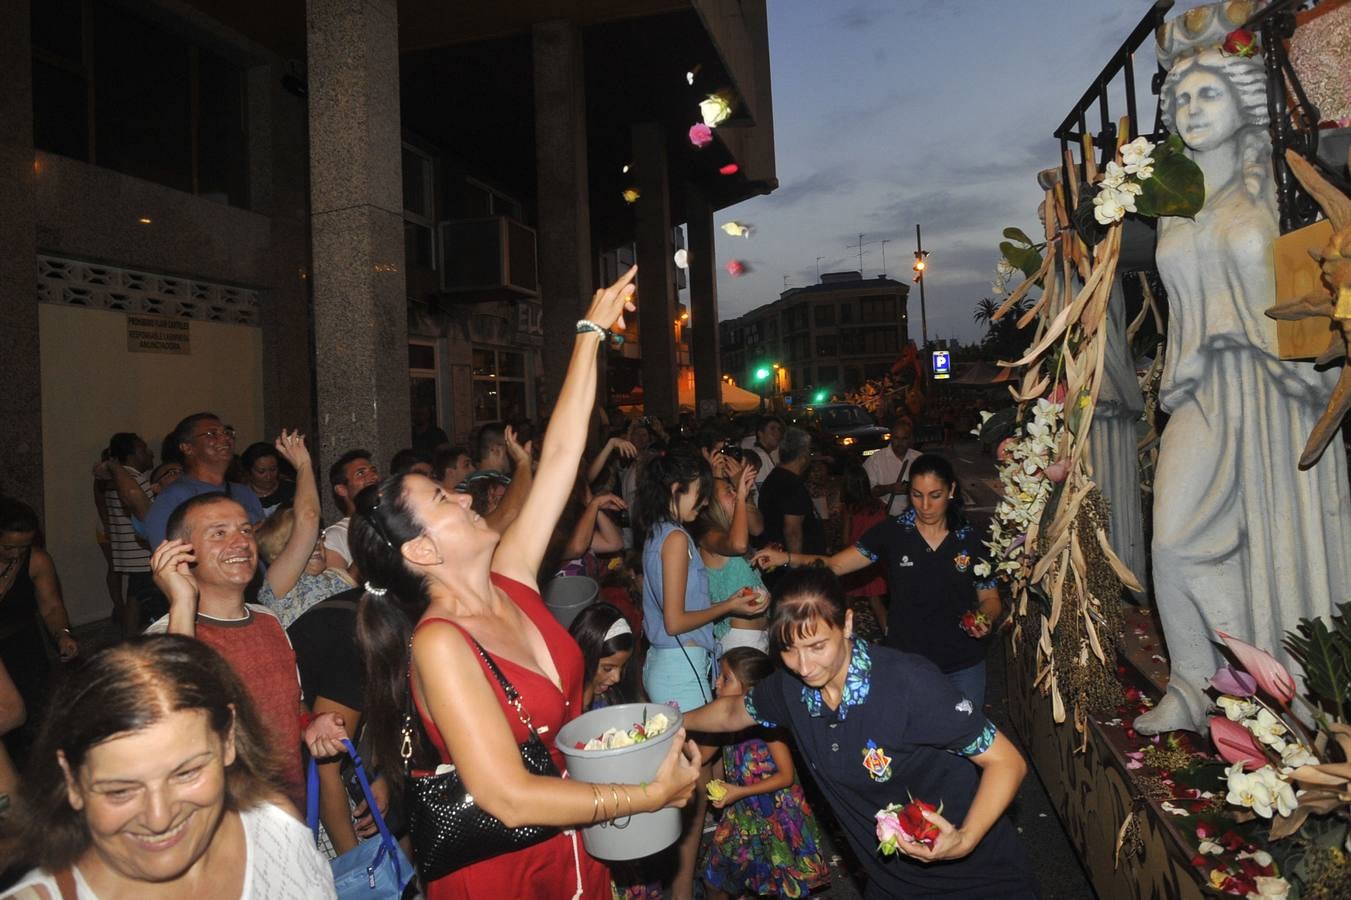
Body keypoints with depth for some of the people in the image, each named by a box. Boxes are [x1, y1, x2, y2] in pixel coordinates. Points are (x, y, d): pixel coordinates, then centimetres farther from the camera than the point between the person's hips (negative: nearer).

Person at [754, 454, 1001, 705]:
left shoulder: (972, 539, -4)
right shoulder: (891, 532, -7)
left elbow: (990, 599, 4)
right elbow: (835, 564, -10)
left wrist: (986, 619, -18)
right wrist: (787, 558, -25)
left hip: (964, 666, 1)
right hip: (906, 661, 0)